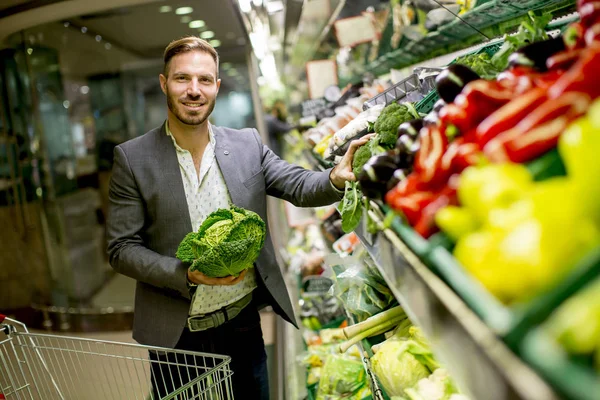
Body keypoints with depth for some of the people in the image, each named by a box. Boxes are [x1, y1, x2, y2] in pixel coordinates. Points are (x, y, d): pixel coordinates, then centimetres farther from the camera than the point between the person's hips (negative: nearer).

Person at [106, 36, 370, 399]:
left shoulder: (248, 144, -1)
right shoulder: (132, 158, -8)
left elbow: (299, 186, -6)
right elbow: (122, 249, -8)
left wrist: (336, 178, -29)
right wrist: (187, 274, -23)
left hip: (244, 324, 2)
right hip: (178, 335, -2)